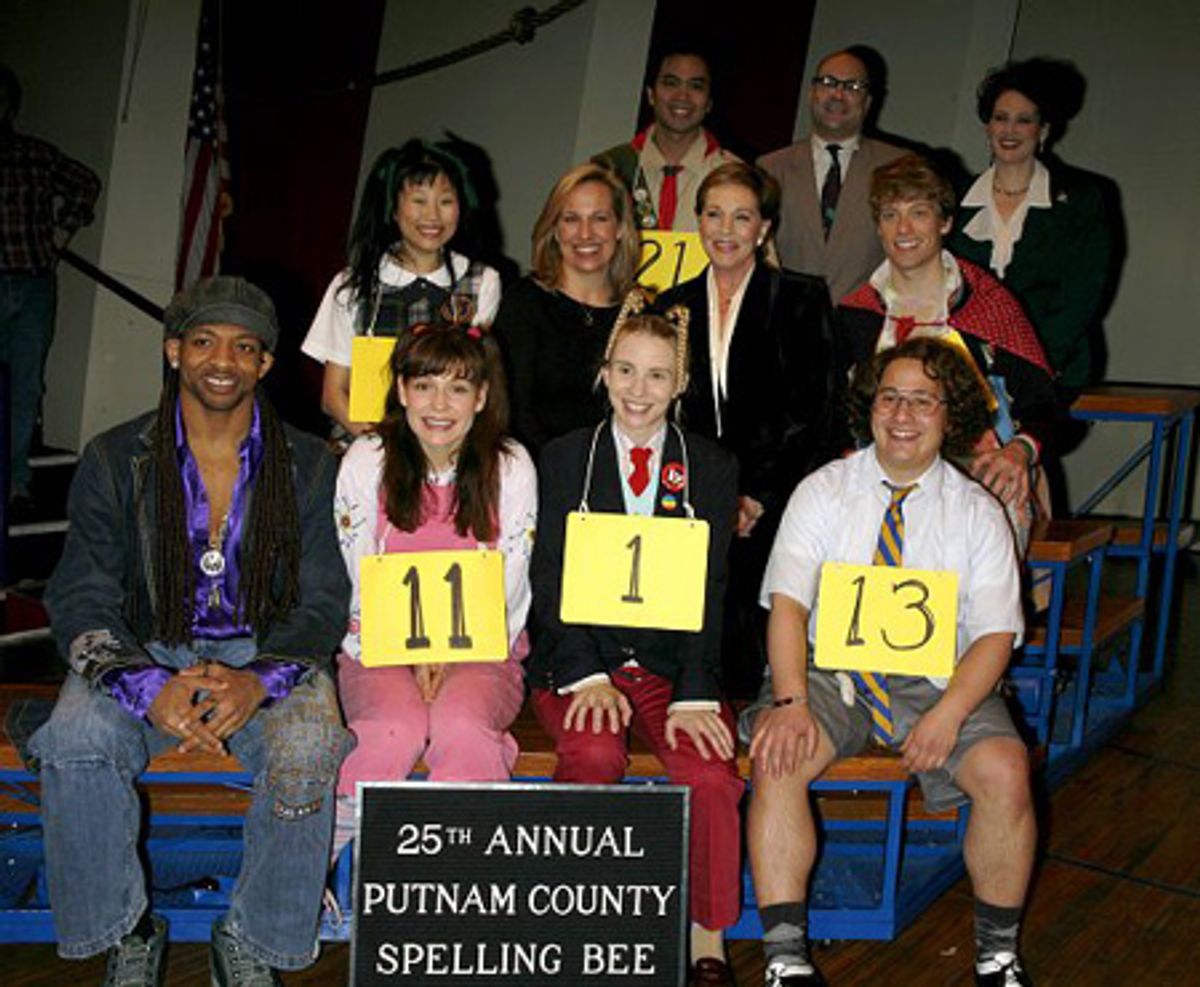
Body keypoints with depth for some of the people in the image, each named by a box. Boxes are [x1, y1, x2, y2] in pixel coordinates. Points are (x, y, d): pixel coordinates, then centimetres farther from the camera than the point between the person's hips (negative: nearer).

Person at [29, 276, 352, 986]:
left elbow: (324, 604, -2)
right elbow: (82, 602, -3)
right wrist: (150, 688, -24)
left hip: (268, 656, 0)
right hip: (146, 655, 1)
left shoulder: (309, 467, 1)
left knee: (310, 748, -32)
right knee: (75, 741, -29)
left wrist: (257, 680, -24)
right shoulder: (116, 461, 1)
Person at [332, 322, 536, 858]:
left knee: (461, 727, -33)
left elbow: (509, 589, 0)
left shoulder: (511, 467, 2)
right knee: (396, 728, -31)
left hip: (482, 648, 0)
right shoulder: (365, 461, 3)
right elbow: (362, 580, 0)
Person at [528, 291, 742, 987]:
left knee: (710, 773, -25)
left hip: (673, 661, 1)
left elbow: (711, 590, 0)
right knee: (594, 757, -30)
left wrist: (695, 694, -13)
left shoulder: (712, 467, 9)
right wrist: (587, 675, -14)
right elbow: (552, 580, 1)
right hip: (580, 659, 0)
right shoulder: (565, 458, 9)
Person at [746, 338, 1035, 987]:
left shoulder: (978, 512, 6)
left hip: (939, 679, 1)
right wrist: (791, 701, -22)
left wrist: (946, 716, -20)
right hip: (832, 671, 0)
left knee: (1005, 772, -25)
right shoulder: (822, 491, 5)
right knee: (777, 759, -28)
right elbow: (788, 603, -6)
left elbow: (996, 634, -2)